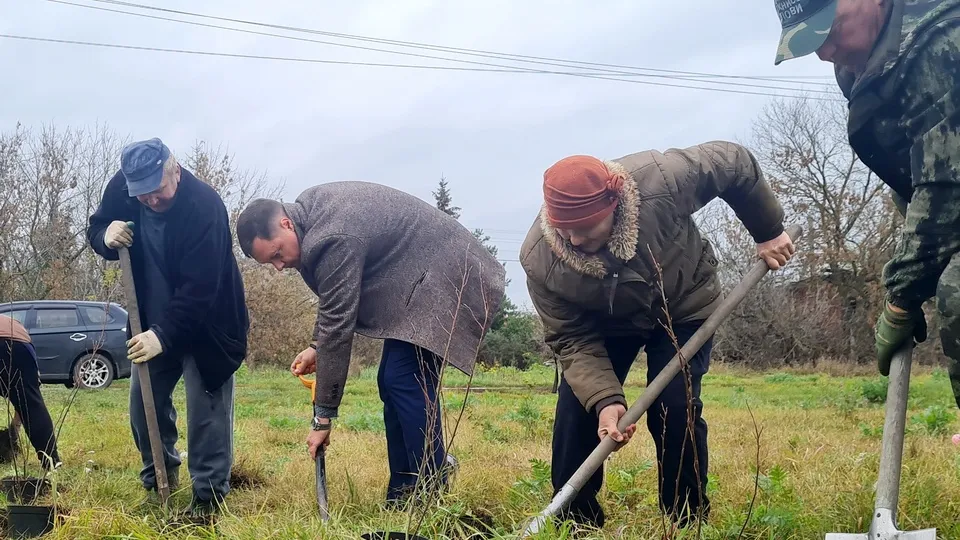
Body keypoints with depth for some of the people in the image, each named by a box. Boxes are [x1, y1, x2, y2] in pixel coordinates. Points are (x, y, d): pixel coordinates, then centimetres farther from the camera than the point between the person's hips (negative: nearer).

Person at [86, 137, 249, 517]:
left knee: (206, 409, -6)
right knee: (144, 401, 11)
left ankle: (208, 495, 3)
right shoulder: (121, 189, -12)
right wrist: (107, 237, -21)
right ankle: (159, 477, 31)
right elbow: (95, 230, 4)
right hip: (154, 321, 6)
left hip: (206, 325, -6)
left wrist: (164, 334, -37)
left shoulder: (204, 206, -30)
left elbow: (199, 288, -32)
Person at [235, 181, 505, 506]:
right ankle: (402, 495, 11)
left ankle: (430, 499, -10)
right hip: (416, 283, 10)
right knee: (392, 382, 7)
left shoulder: (332, 240, -27)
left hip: (445, 278, -10)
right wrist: (316, 347, 4)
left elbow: (338, 325, -24)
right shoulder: (310, 211, 3)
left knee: (405, 381, -16)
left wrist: (323, 417, -18)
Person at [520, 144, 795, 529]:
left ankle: (688, 523, 0)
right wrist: (605, 399, -37)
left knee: (673, 409, -16)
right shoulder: (539, 259, -32)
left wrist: (769, 231, -10)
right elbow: (573, 340, -23)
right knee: (576, 411, -10)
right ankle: (574, 523, 5)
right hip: (603, 323, 2)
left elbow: (737, 163, -20)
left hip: (683, 308, -1)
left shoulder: (661, 179, -39)